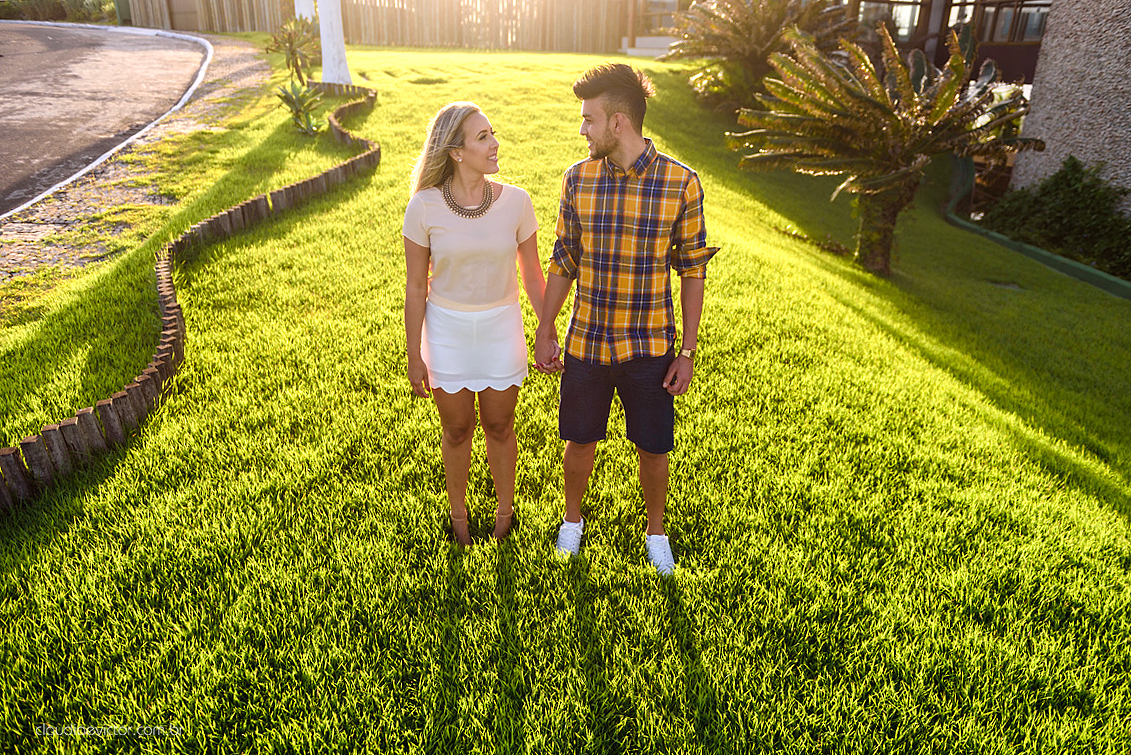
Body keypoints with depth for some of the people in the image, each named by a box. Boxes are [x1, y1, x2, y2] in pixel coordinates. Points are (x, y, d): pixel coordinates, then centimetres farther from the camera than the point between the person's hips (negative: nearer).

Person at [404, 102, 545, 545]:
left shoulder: (515, 202, -11)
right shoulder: (424, 207, -14)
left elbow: (532, 275, 0)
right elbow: (415, 287, -7)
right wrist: (414, 356, -3)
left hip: (501, 329, 1)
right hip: (446, 330, 0)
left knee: (499, 427, 16)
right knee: (457, 430, 15)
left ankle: (505, 508, 40)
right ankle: (458, 511, 41)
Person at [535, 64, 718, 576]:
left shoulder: (681, 183, -11)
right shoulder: (577, 179, -3)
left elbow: (693, 268, -4)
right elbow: (563, 261, 6)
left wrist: (688, 351, -6)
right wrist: (545, 331, 7)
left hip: (650, 346, -2)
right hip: (586, 342, 2)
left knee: (653, 448, 11)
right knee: (580, 440, 16)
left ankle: (656, 531, 38)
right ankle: (573, 518, 43)